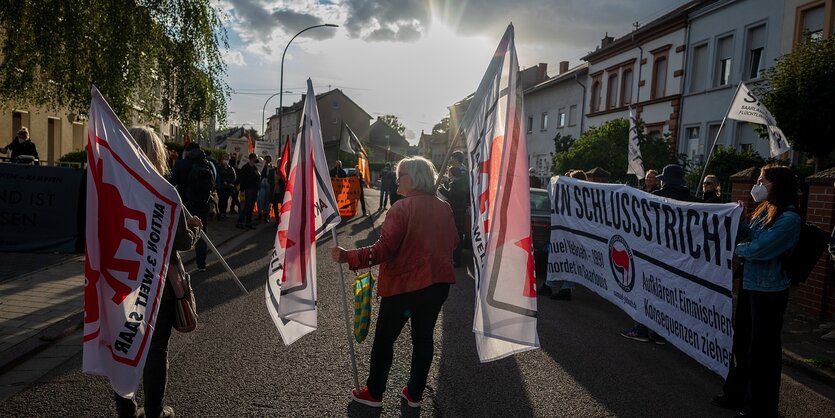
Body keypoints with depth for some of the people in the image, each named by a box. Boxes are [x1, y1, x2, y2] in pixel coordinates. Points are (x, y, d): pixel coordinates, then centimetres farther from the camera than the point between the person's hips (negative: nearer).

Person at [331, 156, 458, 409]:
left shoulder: (402, 208, -17)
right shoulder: (444, 208, 2)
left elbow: (384, 248, -24)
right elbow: (452, 243, 13)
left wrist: (349, 257, -22)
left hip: (404, 284, -5)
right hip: (438, 283, 6)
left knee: (384, 339, 12)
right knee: (423, 337, 17)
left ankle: (374, 393, 25)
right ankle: (415, 393, 28)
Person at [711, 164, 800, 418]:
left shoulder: (789, 218, -18)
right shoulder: (763, 211, 8)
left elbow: (757, 249, -22)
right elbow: (742, 234, 7)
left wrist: (735, 249, -5)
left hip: (769, 291, -8)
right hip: (749, 285, 8)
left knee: (762, 350, 4)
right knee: (742, 342, 18)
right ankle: (738, 394, 35)